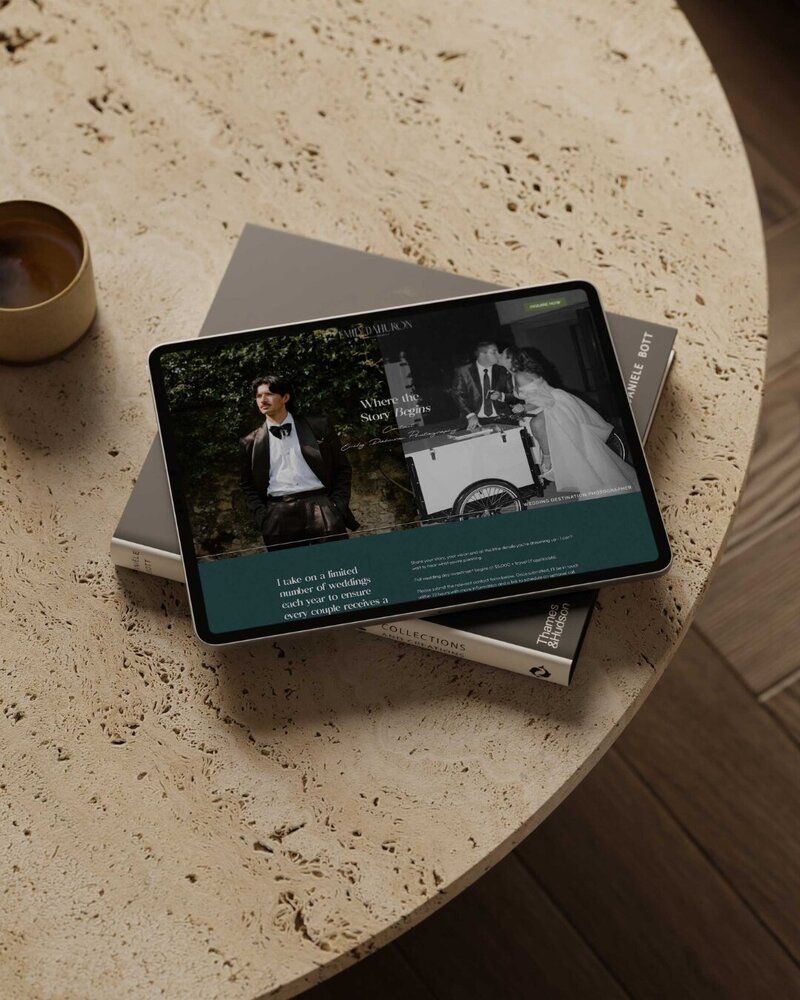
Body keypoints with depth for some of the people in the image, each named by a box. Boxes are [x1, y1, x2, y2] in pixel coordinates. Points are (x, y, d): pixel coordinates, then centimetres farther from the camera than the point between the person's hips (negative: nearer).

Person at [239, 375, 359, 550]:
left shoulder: (319, 427, 10)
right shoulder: (251, 442, 14)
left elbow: (342, 468, 12)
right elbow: (247, 485, 17)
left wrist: (338, 504, 0)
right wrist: (261, 515, 1)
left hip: (320, 505, -1)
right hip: (279, 515, 1)